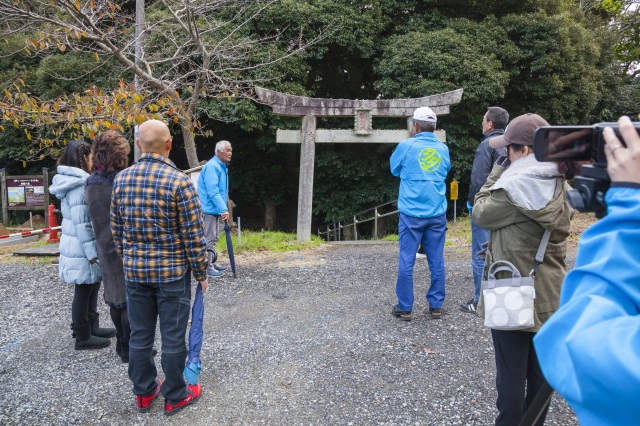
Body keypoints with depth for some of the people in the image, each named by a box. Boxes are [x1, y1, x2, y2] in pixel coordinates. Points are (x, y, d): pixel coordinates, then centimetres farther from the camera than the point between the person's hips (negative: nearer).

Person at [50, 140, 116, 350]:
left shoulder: (71, 181, 12)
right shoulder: (79, 184, -19)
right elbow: (81, 222, -22)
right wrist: (91, 251, -20)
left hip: (76, 245, 10)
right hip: (82, 248, -10)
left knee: (90, 289, 18)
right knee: (84, 291, 1)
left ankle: (90, 328, 30)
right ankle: (83, 337, 13)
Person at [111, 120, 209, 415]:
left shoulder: (121, 179, 2)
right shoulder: (178, 180, -15)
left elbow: (116, 230, 10)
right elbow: (193, 235, -13)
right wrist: (201, 273, -1)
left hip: (134, 271, 5)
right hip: (172, 271, -5)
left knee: (139, 335, 15)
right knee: (172, 337, 7)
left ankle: (144, 393, 31)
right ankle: (175, 396, 22)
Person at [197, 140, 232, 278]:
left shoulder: (223, 166, 12)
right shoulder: (212, 167, -20)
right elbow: (212, 192, -27)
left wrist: (223, 208, 17)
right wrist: (224, 209, -29)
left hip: (215, 209, 10)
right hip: (208, 209, -10)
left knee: (214, 238, 18)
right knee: (209, 238, -6)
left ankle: (212, 263, 29)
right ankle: (207, 267, 0)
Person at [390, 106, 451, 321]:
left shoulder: (406, 146, -5)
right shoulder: (443, 149, 6)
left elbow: (394, 169, 11)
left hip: (412, 214, -3)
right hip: (437, 214, 4)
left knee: (406, 261, 3)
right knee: (437, 262, 9)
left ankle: (405, 308, 9)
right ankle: (436, 306, 17)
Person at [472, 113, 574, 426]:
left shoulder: (514, 185, -22)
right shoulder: (561, 187, 4)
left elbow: (481, 213, -8)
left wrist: (499, 169, -4)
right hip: (549, 296, 7)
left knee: (511, 374, 8)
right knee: (540, 373, 20)